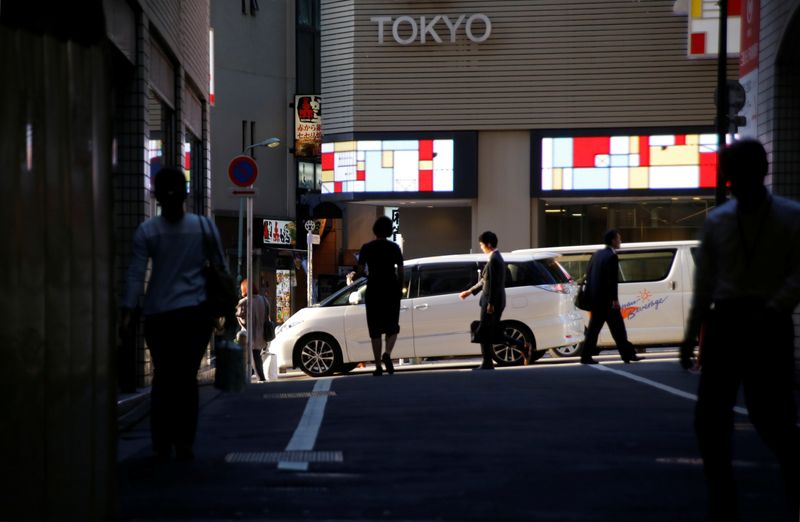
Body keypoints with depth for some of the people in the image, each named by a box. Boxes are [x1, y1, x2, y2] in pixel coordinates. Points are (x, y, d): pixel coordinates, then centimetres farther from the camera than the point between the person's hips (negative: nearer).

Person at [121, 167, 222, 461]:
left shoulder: (147, 232, -3)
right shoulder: (205, 227, 1)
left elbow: (135, 276, -8)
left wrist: (127, 312, -7)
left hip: (159, 315, 0)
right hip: (197, 314, 0)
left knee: (163, 378, 11)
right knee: (187, 377, 7)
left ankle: (162, 445, 12)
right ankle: (184, 443, 2)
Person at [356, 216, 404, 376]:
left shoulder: (367, 248, -2)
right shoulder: (394, 247, -2)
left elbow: (361, 269, -2)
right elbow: (400, 270, -3)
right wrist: (400, 288, 8)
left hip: (373, 290, 0)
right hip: (391, 290, 0)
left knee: (375, 329, 7)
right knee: (392, 326, 11)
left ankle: (378, 366, 3)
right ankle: (387, 354, -16)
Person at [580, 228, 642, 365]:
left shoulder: (597, 254, 12)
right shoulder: (612, 256, -13)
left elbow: (588, 274, 16)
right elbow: (612, 279, -18)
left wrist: (590, 295, 20)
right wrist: (615, 299, -16)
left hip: (594, 298, 8)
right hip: (606, 299, -8)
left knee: (594, 327, 9)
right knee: (618, 327, 0)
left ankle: (586, 356, 6)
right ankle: (628, 354, 5)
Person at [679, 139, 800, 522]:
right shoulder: (716, 221, 9)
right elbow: (704, 282, 10)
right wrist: (691, 335, 6)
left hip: (768, 325, -4)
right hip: (725, 322, 4)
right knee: (710, 419, 2)